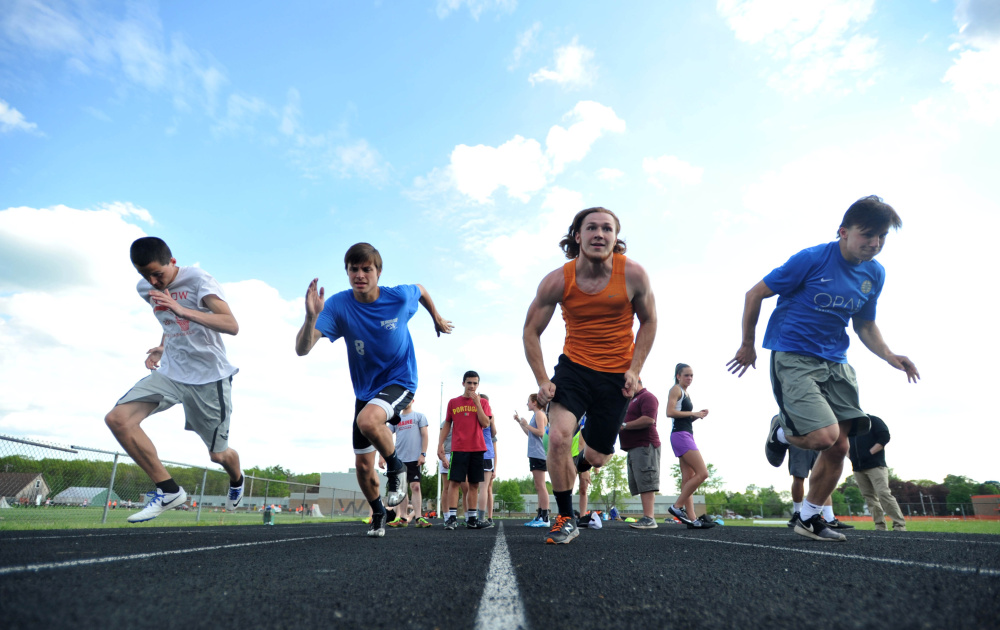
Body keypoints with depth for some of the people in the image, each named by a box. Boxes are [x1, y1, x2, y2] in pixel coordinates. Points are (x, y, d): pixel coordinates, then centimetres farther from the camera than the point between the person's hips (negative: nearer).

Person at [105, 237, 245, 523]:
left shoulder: (197, 279, -16)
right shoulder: (145, 289, 5)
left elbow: (232, 325, -30)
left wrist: (182, 310, -39)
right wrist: (162, 347, 8)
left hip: (209, 377, -6)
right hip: (170, 372, 6)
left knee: (218, 454, 4)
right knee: (117, 418, -17)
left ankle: (237, 481, 42)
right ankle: (168, 491, -6)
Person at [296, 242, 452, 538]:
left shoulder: (399, 297, -18)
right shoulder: (338, 305, -19)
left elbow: (421, 289, 8)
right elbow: (302, 349, -31)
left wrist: (437, 319, 19)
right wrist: (311, 317, -49)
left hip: (400, 381, -3)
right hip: (365, 391, 3)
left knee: (367, 420, -35)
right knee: (362, 466, 9)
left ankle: (396, 468, -5)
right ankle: (378, 513, 38)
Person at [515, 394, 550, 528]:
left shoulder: (539, 414, -6)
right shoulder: (536, 415, 23)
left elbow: (541, 432, -18)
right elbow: (529, 434, 28)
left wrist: (526, 425, -12)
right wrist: (520, 422, 25)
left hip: (539, 454, -10)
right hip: (535, 455, 10)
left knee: (541, 486, -11)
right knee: (538, 487, 10)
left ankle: (545, 518, -11)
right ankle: (539, 517, 14)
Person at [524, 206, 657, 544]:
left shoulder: (633, 274, -13)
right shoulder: (557, 281, -13)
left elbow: (648, 321, 3)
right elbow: (531, 332, -2)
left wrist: (635, 370, -6)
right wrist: (542, 381, -9)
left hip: (616, 375, 1)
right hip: (573, 367, 0)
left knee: (597, 457, 9)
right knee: (558, 437, -23)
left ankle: (573, 469, 49)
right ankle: (566, 519, 0)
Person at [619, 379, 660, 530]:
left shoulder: (647, 396, -5)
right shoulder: (633, 400, 26)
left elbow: (649, 419, -20)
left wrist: (624, 425, -14)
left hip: (644, 446, -10)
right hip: (633, 448, 10)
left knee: (645, 483, -13)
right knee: (640, 484, 6)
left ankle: (649, 518, -15)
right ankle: (648, 517, 7)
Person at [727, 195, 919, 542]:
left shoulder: (874, 274, 8)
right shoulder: (812, 259, -12)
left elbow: (865, 325, 21)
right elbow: (755, 294, -6)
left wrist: (889, 355, 0)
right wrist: (748, 345, 0)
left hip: (835, 363, 7)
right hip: (792, 357, -6)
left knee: (838, 447, 2)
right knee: (824, 436, -22)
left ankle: (809, 519, 21)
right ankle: (780, 431, 15)